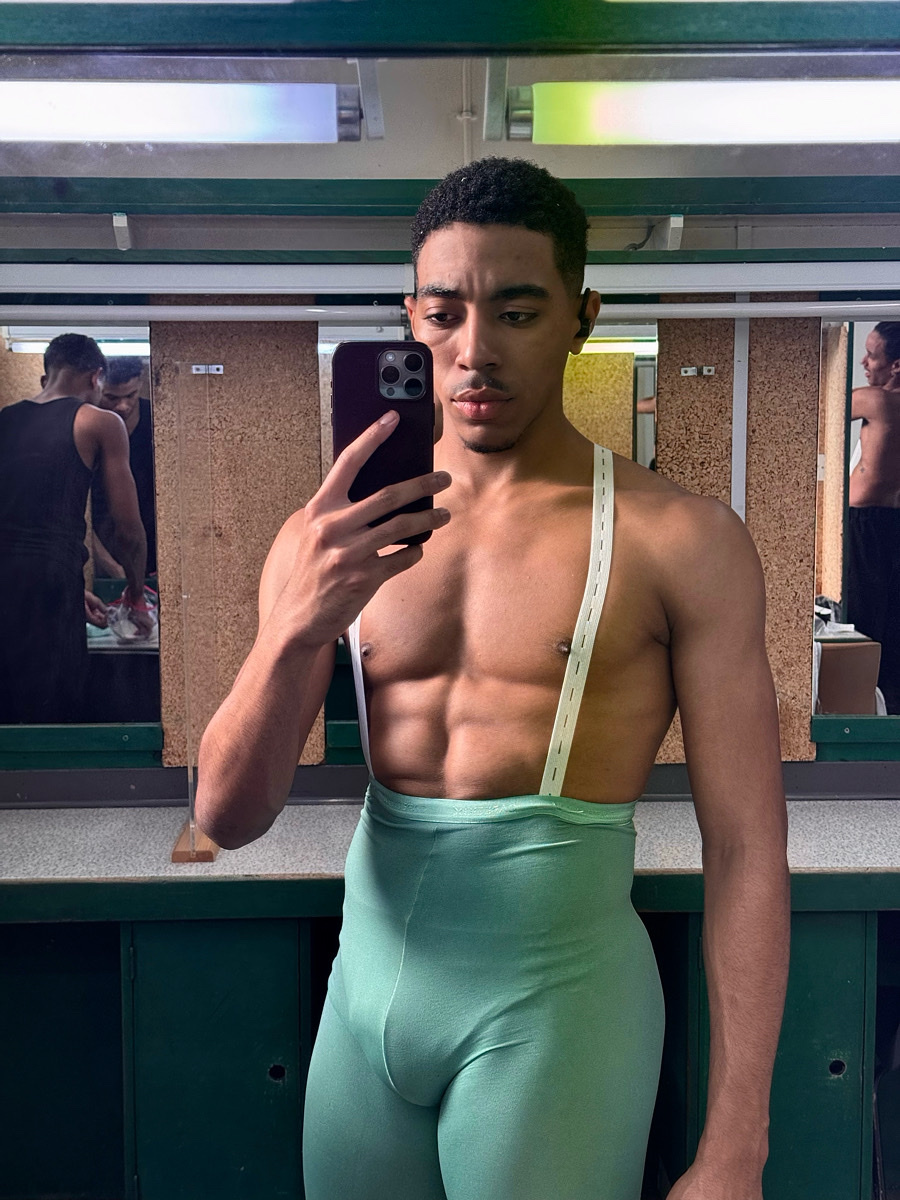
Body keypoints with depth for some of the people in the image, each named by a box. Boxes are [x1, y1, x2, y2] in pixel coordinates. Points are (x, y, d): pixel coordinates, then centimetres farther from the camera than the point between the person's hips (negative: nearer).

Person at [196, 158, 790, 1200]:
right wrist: (296, 632, -22)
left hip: (552, 1006, -3)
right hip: (364, 993, 4)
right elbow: (227, 818, -3)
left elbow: (745, 849, -9)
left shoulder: (680, 540, -9)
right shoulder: (329, 539, 0)